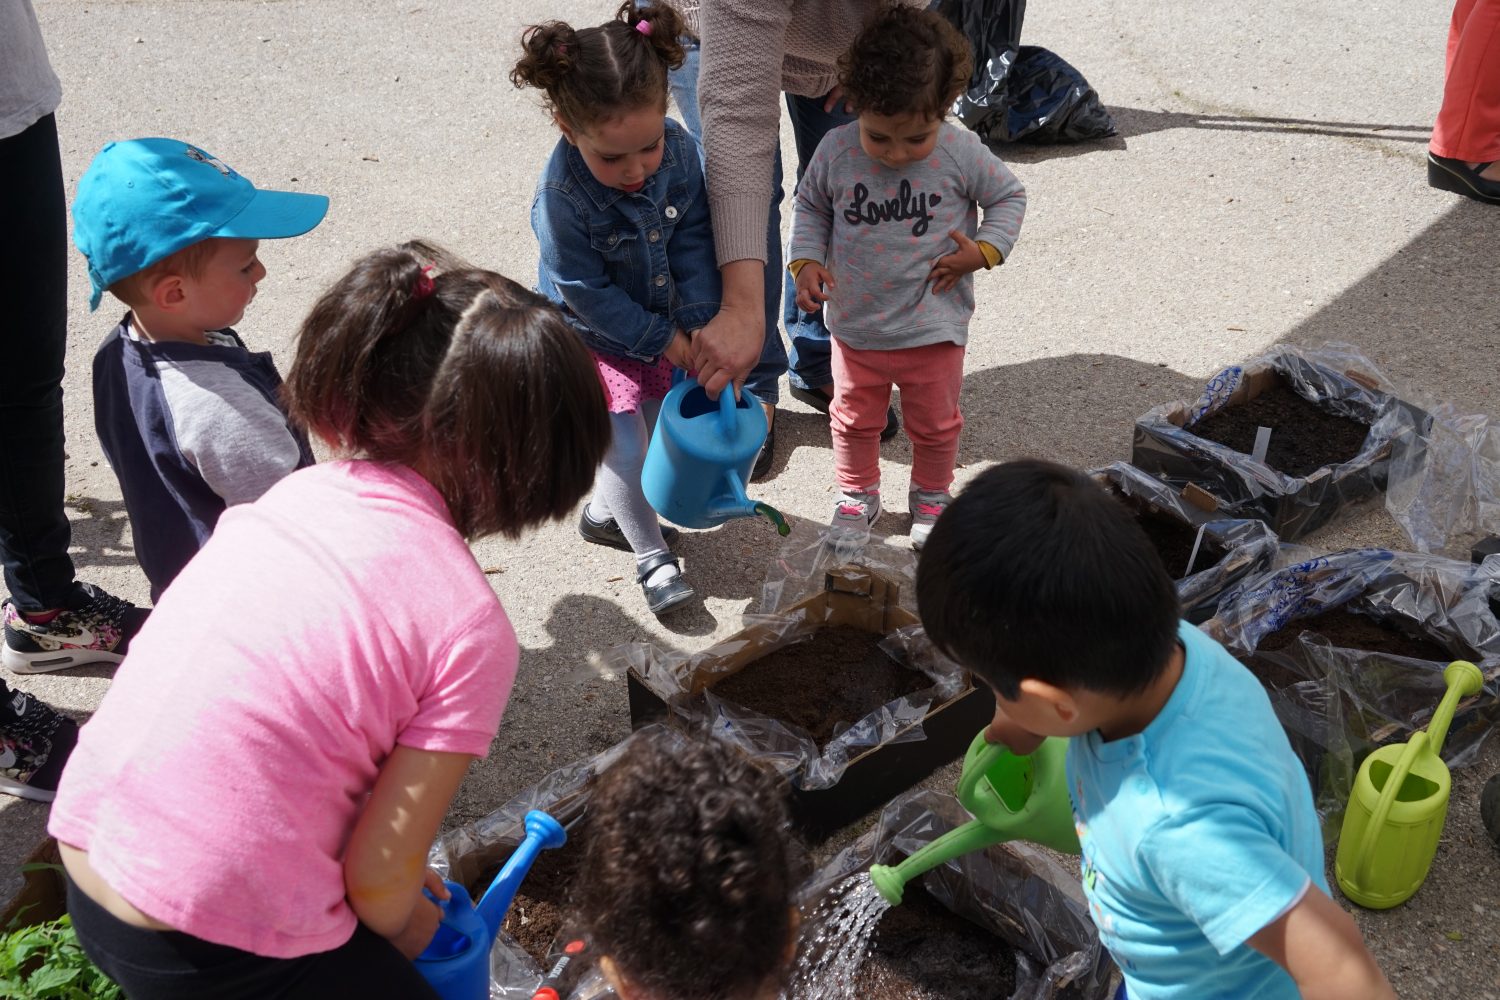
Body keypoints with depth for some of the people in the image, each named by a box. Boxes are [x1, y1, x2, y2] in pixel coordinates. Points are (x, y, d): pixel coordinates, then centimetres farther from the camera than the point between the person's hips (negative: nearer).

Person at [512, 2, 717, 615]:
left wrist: (701, 318, -20)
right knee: (626, 451, -5)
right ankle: (653, 558, 16)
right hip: (594, 337, -5)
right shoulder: (562, 194, -33)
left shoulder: (678, 149, -21)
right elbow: (586, 293, -24)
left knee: (655, 427, 18)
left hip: (663, 325, 5)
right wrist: (662, 339, -20)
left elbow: (693, 239, -10)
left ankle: (604, 515, 43)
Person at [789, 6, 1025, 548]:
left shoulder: (961, 152, -19)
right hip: (855, 325, 1)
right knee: (855, 420, 19)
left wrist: (984, 251, -15)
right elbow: (809, 205, 3)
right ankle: (857, 494, 44)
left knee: (935, 423, 19)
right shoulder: (836, 150, -16)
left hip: (933, 327, -1)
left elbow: (1009, 195, -2)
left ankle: (931, 496, 44)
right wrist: (806, 262, -10)